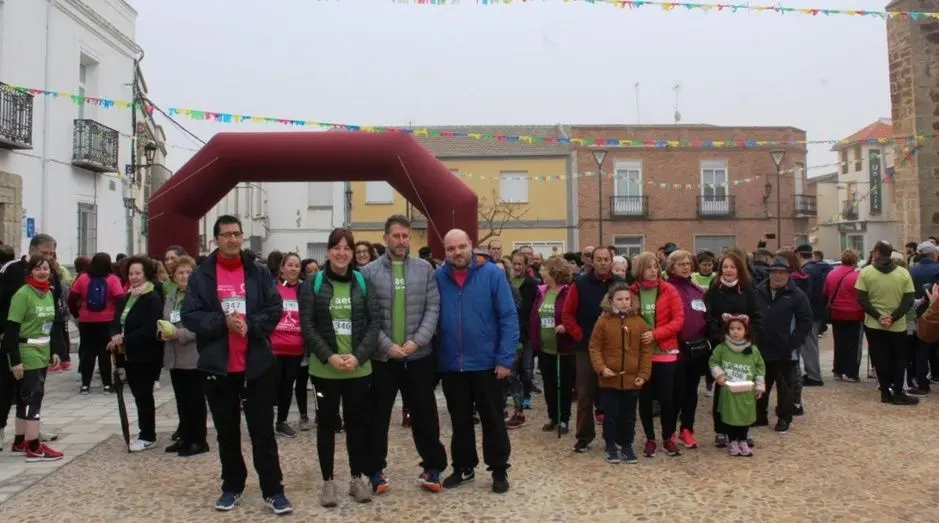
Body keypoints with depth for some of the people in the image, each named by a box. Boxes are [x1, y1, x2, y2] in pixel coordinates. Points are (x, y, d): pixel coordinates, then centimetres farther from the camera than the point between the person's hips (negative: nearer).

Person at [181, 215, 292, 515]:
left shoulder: (259, 273, 3)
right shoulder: (201, 275, 1)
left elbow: (275, 309, -2)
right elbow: (189, 316, -5)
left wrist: (249, 324, -18)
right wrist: (223, 322, -18)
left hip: (257, 365, -1)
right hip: (218, 366, 1)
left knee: (263, 430, 3)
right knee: (227, 432, 14)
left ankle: (273, 490, 10)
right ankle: (232, 487, 28)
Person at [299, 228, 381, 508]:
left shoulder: (363, 282, 3)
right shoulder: (312, 284, -1)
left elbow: (375, 322, 0)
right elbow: (307, 326, -5)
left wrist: (359, 356, -12)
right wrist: (329, 356, -15)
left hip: (359, 367, 1)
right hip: (324, 368, -1)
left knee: (357, 422, 9)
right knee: (327, 423, 8)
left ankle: (358, 478, 23)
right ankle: (328, 481, 20)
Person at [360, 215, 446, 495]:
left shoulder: (425, 269, 3)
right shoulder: (369, 272, -2)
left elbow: (433, 309, -1)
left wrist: (417, 341, -13)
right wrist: (386, 345, -13)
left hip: (419, 356, 1)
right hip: (381, 357, -1)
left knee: (424, 414, 10)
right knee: (378, 416, 10)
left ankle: (432, 467, 26)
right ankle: (376, 470, 25)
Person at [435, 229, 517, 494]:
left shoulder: (492, 274, -8)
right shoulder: (437, 277, 0)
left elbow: (509, 317, -9)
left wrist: (505, 358, -14)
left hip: (486, 363, -3)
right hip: (450, 365, 3)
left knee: (493, 420, 10)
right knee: (460, 421, 17)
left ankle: (499, 471, 24)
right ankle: (463, 467, 33)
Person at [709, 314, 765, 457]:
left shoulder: (753, 350, -2)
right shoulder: (721, 348, -6)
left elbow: (760, 367, 7)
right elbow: (713, 362, 6)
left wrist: (759, 386, 6)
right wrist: (718, 374, -10)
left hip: (747, 392, 1)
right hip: (728, 391, -1)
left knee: (746, 416, 10)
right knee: (730, 415, 5)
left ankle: (743, 441, 29)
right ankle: (733, 442, 23)